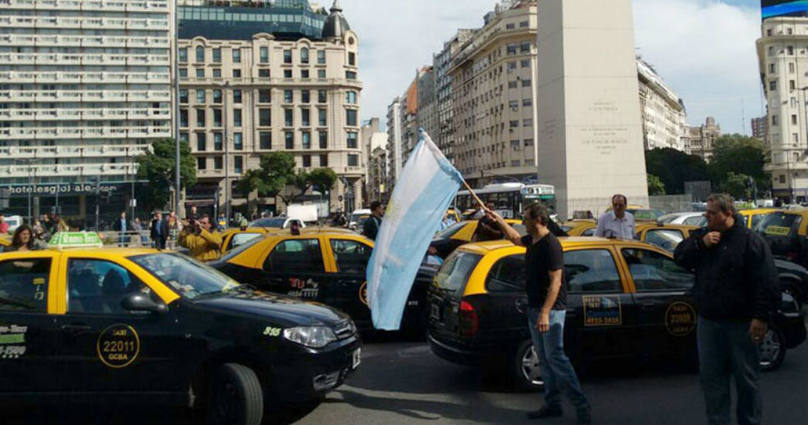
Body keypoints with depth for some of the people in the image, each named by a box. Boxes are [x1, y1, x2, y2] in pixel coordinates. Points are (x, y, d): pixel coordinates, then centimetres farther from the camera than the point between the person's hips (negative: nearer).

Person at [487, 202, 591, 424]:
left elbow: (555, 282, -23)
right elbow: (515, 238, 34)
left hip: (551, 310, -10)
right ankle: (552, 404, 20)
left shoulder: (551, 245, -19)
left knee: (555, 357, -10)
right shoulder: (532, 241, 9)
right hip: (534, 308, 10)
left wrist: (545, 313, -28)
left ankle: (582, 406, -4)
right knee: (544, 359, 12)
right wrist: (498, 219, 28)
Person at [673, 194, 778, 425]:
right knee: (710, 376, 12)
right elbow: (679, 257, 3)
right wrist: (701, 243, -12)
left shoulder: (750, 240, -10)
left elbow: (767, 284, -14)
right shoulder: (701, 235, 9)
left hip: (740, 323, -5)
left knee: (746, 378, 9)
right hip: (708, 321, 5)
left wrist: (761, 317, -18)